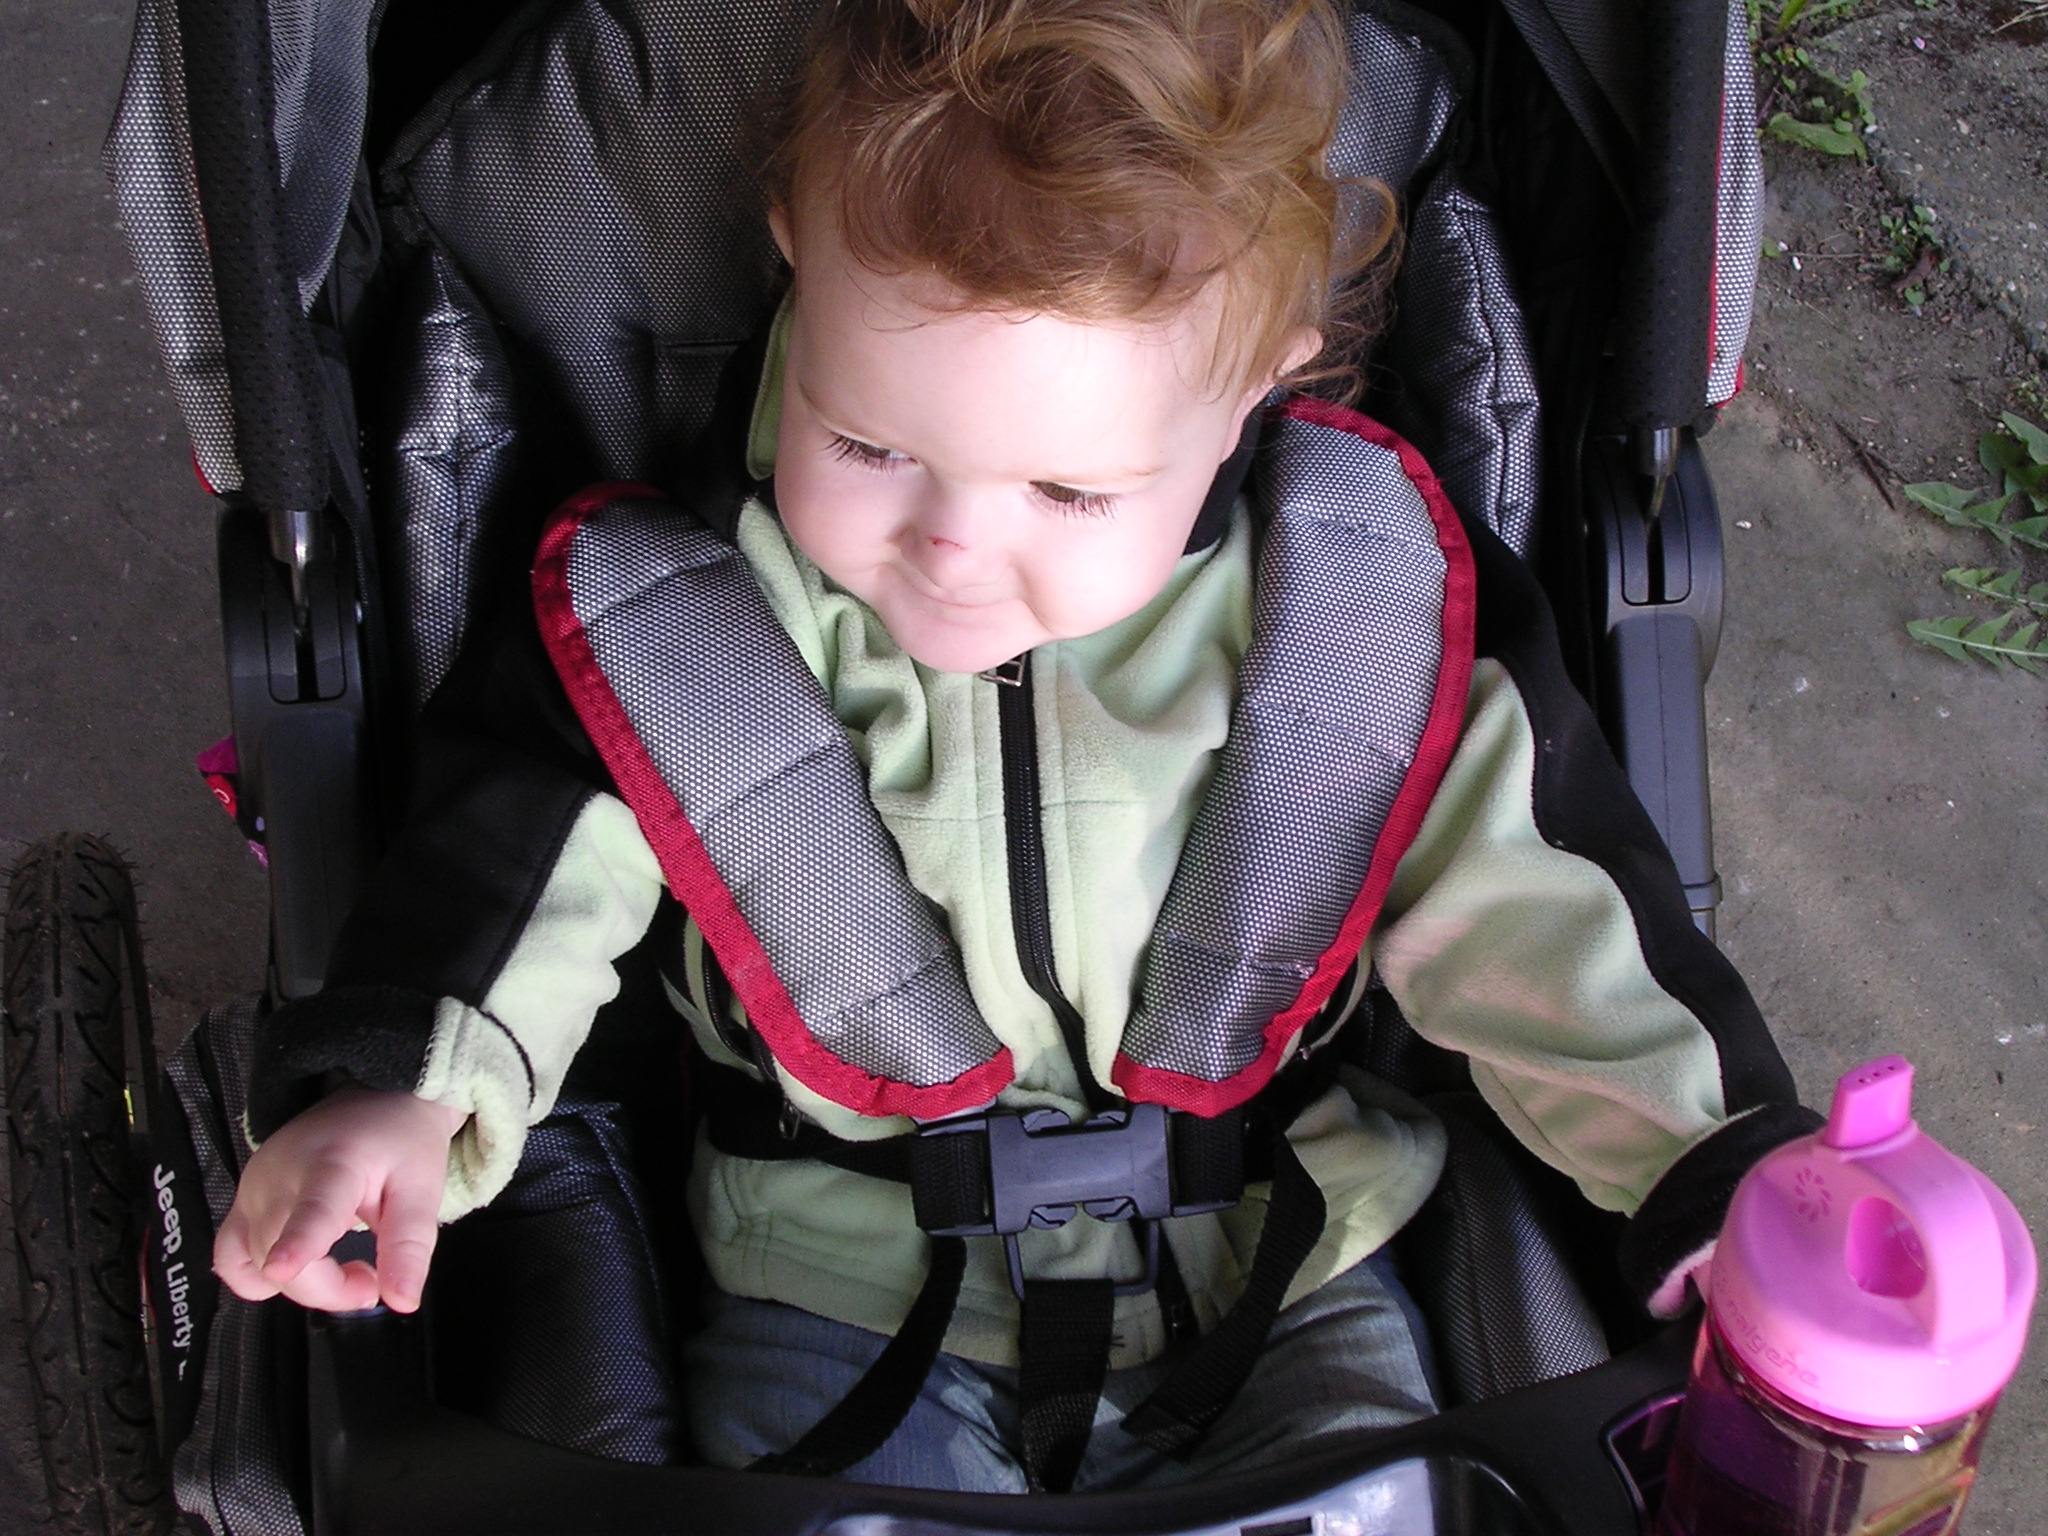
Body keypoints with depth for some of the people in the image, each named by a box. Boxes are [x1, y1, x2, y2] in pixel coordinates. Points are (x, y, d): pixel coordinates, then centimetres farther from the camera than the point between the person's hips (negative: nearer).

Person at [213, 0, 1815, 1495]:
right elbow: (505, 890, -10)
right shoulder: (663, 633, -14)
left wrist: (1713, 1165, -13)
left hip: (1287, 1294, 1)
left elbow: (1531, 906, -5)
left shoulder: (1364, 610, -12)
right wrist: (393, 1091, -30)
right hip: (854, 1305, 0)